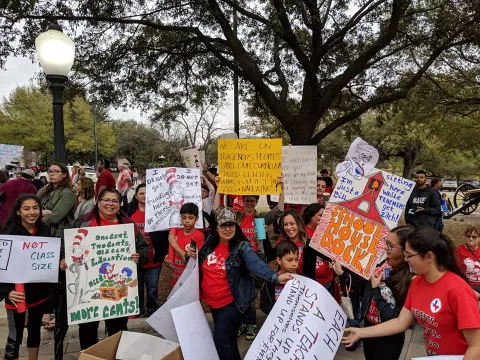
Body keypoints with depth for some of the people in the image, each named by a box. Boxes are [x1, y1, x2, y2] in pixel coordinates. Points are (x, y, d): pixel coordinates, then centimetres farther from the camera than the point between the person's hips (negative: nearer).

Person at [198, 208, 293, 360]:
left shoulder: (242, 247, -16)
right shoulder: (209, 243, -2)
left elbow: (256, 264, -32)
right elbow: (200, 265, 15)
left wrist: (275, 277, -48)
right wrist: (192, 256, -7)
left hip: (232, 303, -6)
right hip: (212, 302, 6)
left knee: (221, 339, -6)